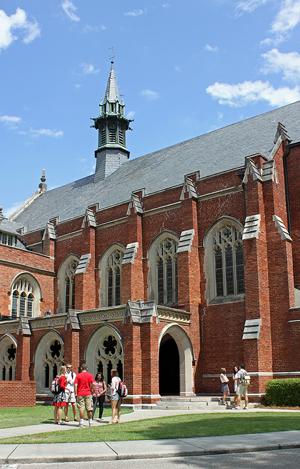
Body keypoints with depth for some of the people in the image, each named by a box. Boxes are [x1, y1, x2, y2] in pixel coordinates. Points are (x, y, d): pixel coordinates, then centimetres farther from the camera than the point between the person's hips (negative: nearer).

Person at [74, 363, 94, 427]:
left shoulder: (78, 375, 0)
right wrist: (91, 391, 7)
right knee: (89, 408, 7)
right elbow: (92, 384, -5)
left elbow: (76, 385, -5)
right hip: (88, 394, 1)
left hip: (80, 394, -1)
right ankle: (90, 421, 12)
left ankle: (81, 421, -2)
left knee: (81, 408, 1)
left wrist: (76, 393, -2)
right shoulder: (90, 375, 2)